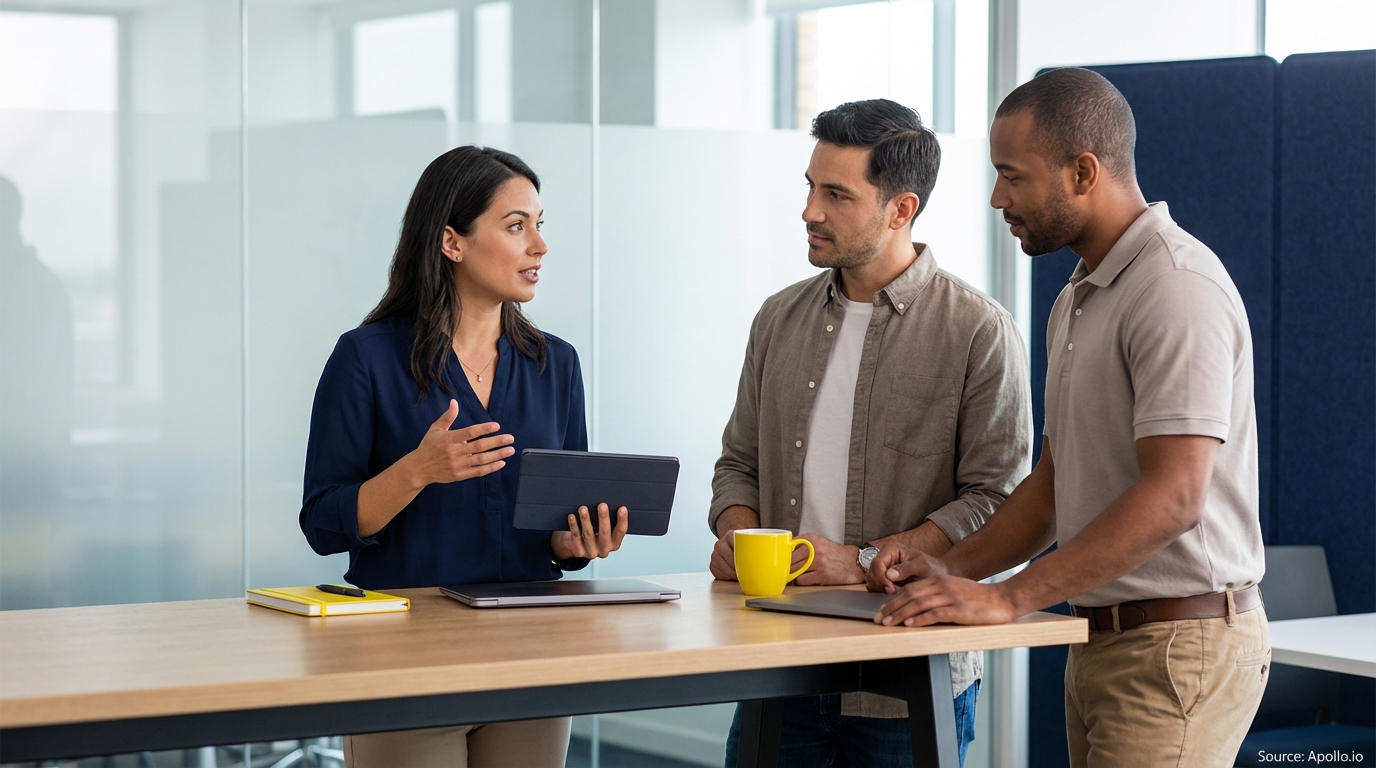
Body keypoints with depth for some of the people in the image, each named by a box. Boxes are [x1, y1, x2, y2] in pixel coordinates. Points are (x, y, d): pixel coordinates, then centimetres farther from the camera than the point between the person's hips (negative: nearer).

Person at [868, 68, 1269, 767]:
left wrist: (1006, 598, -26)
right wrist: (950, 569, 6)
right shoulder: (1078, 300, 18)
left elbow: (1172, 497, -24)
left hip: (1177, 644, -9)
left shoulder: (1178, 289, -16)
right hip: (1099, 641, 9)